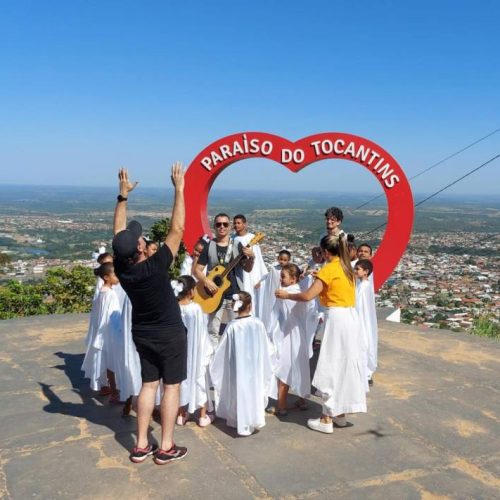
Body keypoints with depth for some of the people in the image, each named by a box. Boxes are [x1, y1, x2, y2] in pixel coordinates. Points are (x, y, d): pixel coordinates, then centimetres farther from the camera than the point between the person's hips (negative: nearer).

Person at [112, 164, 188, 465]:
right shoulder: (155, 267, -27)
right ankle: (166, 448, 10)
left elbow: (118, 231, -1)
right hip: (170, 334, -5)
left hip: (142, 334, 6)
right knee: (172, 386, 5)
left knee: (149, 385, 14)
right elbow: (178, 229, -25)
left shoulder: (121, 268, -13)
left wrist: (123, 195, 3)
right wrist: (179, 189, -19)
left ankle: (141, 445, 18)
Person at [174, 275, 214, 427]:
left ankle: (181, 415, 24)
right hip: (195, 351, -2)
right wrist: (208, 350, 0)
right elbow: (202, 333, -11)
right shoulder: (196, 308, -16)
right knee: (198, 380, 11)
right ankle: (203, 416, 19)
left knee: (181, 379, 15)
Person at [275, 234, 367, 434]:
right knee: (345, 366, 15)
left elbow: (308, 296, -14)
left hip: (337, 320, -8)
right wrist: (320, 277, 18)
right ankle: (340, 414, 26)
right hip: (351, 318, 8)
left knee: (331, 368, -1)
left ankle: (327, 420, 7)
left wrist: (286, 295, -1)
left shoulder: (328, 269, -12)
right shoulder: (347, 268, 12)